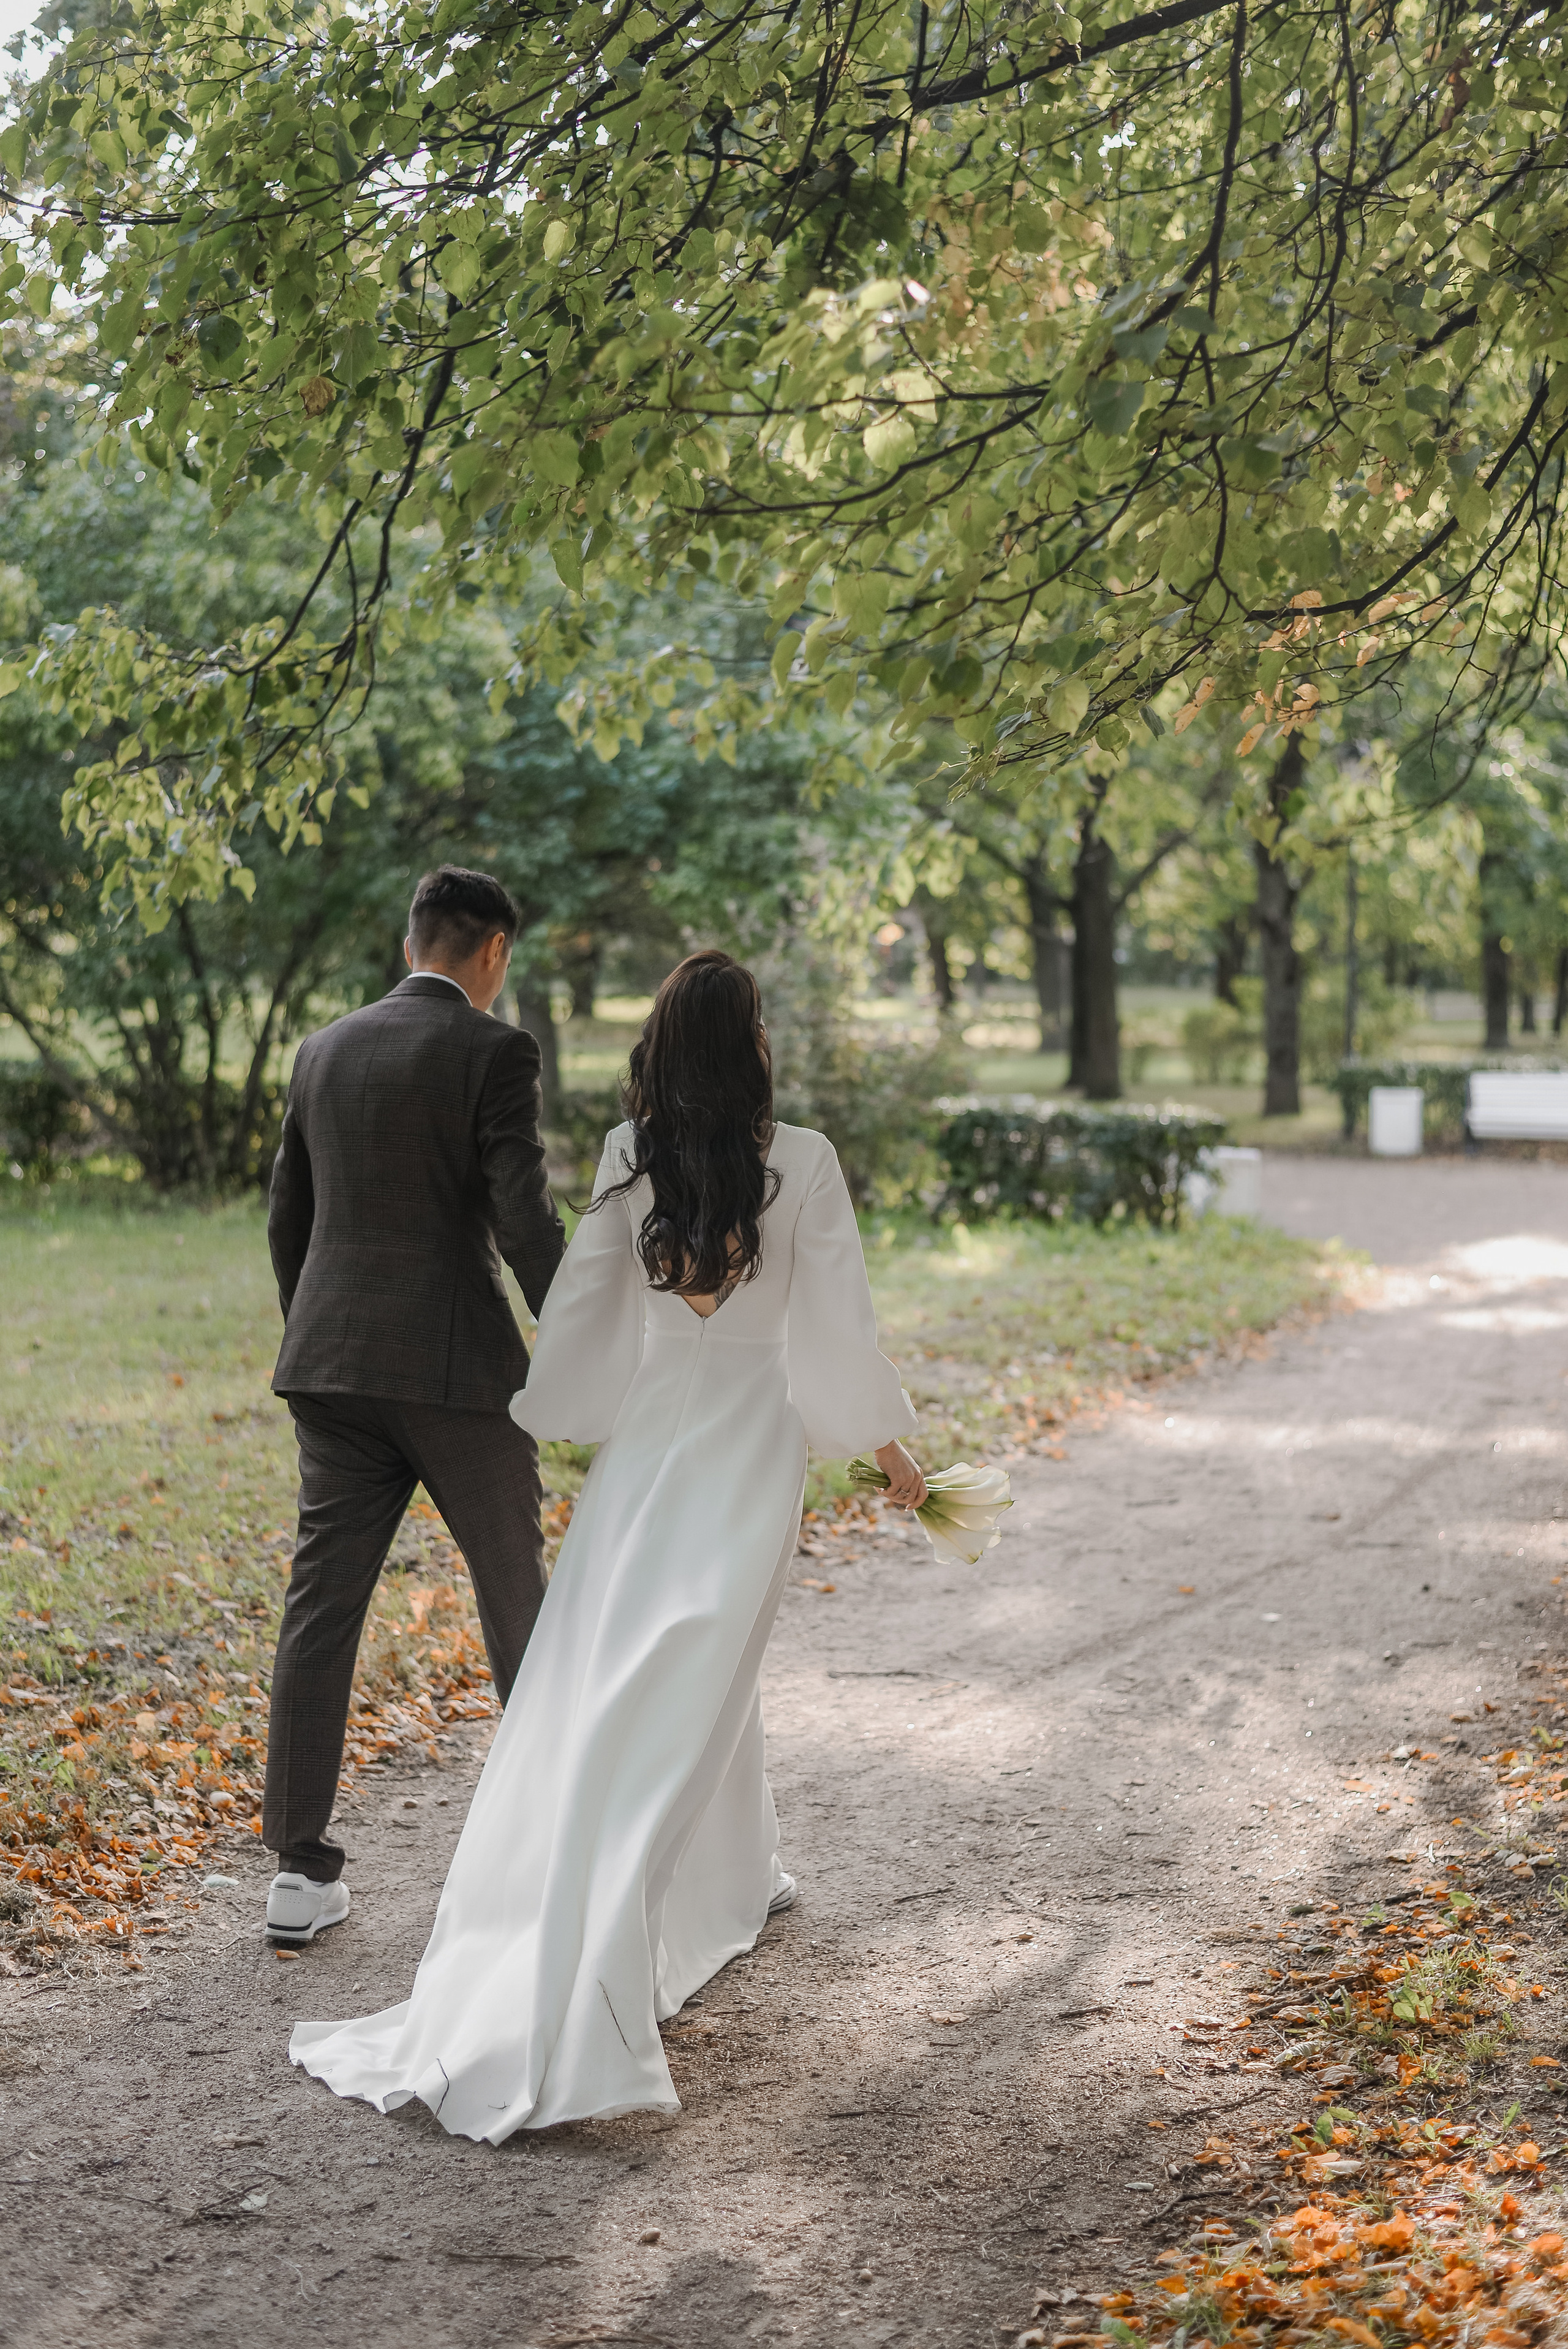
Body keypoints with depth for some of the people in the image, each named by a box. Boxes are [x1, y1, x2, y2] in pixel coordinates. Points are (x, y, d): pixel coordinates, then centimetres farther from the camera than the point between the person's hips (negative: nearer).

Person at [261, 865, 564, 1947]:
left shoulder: (324, 1053, 12)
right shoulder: (494, 1051, -7)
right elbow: (527, 1221, -14)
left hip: (332, 1368, 5)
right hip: (457, 1369, -5)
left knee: (321, 1608, 4)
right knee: (517, 1593, 12)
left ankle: (302, 1870, 3)